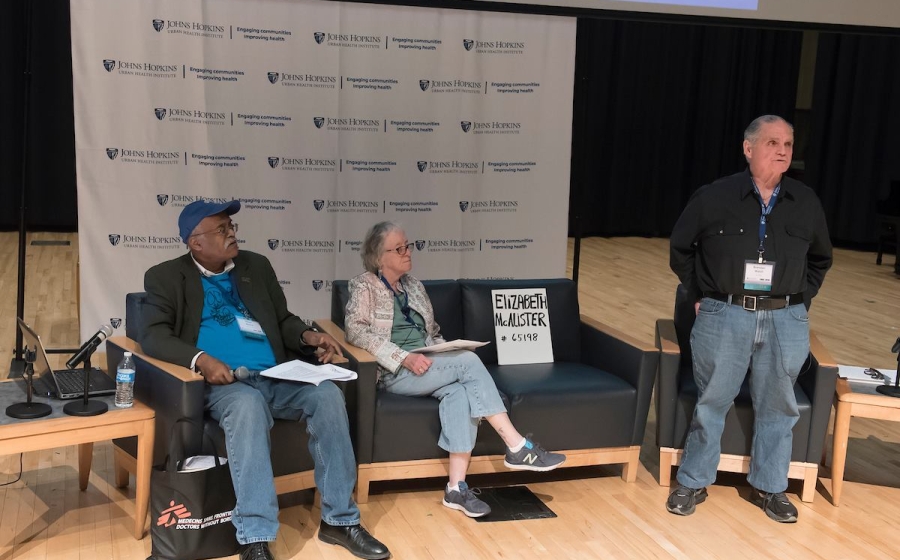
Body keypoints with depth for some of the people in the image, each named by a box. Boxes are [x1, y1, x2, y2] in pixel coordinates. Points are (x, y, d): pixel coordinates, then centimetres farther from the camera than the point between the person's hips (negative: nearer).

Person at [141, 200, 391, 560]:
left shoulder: (257, 266, 18)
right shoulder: (166, 277, 5)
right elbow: (154, 336, -8)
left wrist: (308, 336, -1)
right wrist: (201, 360, -26)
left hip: (276, 377, 5)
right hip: (223, 383, -4)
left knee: (327, 394, -24)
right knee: (247, 404, -38)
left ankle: (339, 520, -14)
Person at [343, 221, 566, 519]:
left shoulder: (414, 286, 22)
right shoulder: (364, 286, 3)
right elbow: (356, 330, -13)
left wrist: (447, 353, 2)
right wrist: (404, 357, -22)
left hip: (427, 366, 6)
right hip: (395, 372, -6)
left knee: (459, 392, -31)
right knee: (468, 361, -27)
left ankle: (456, 487, -33)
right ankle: (517, 447, -25)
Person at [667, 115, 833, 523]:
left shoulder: (806, 203, 6)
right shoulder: (713, 198, -3)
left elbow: (820, 259, 21)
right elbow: (680, 249, 10)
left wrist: (801, 299, 11)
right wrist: (699, 295, 6)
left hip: (785, 321, 3)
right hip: (724, 317, -2)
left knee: (778, 407, 11)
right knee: (711, 402, 5)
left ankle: (769, 487, 27)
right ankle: (692, 483, 19)